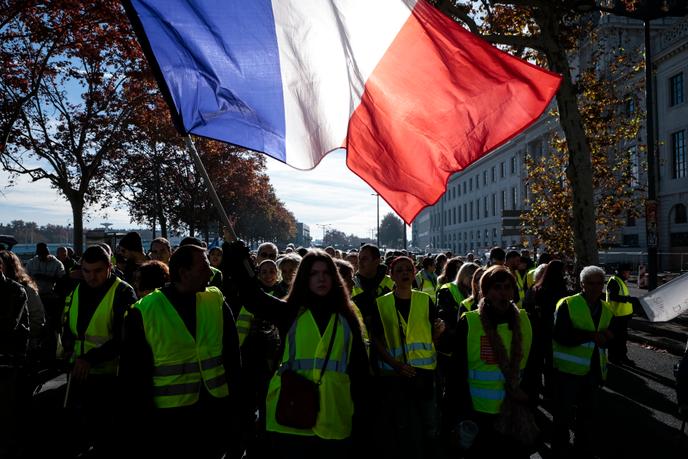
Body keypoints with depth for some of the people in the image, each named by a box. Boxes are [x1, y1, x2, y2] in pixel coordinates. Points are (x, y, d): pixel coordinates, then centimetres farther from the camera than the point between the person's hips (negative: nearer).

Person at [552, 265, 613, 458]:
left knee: (589, 416, 18)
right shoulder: (567, 304, -10)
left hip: (594, 371, 6)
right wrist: (592, 336, -23)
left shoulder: (607, 310, 9)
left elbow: (607, 339, 13)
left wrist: (605, 337, -11)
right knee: (563, 415, 5)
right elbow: (561, 335, -21)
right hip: (569, 370, -6)